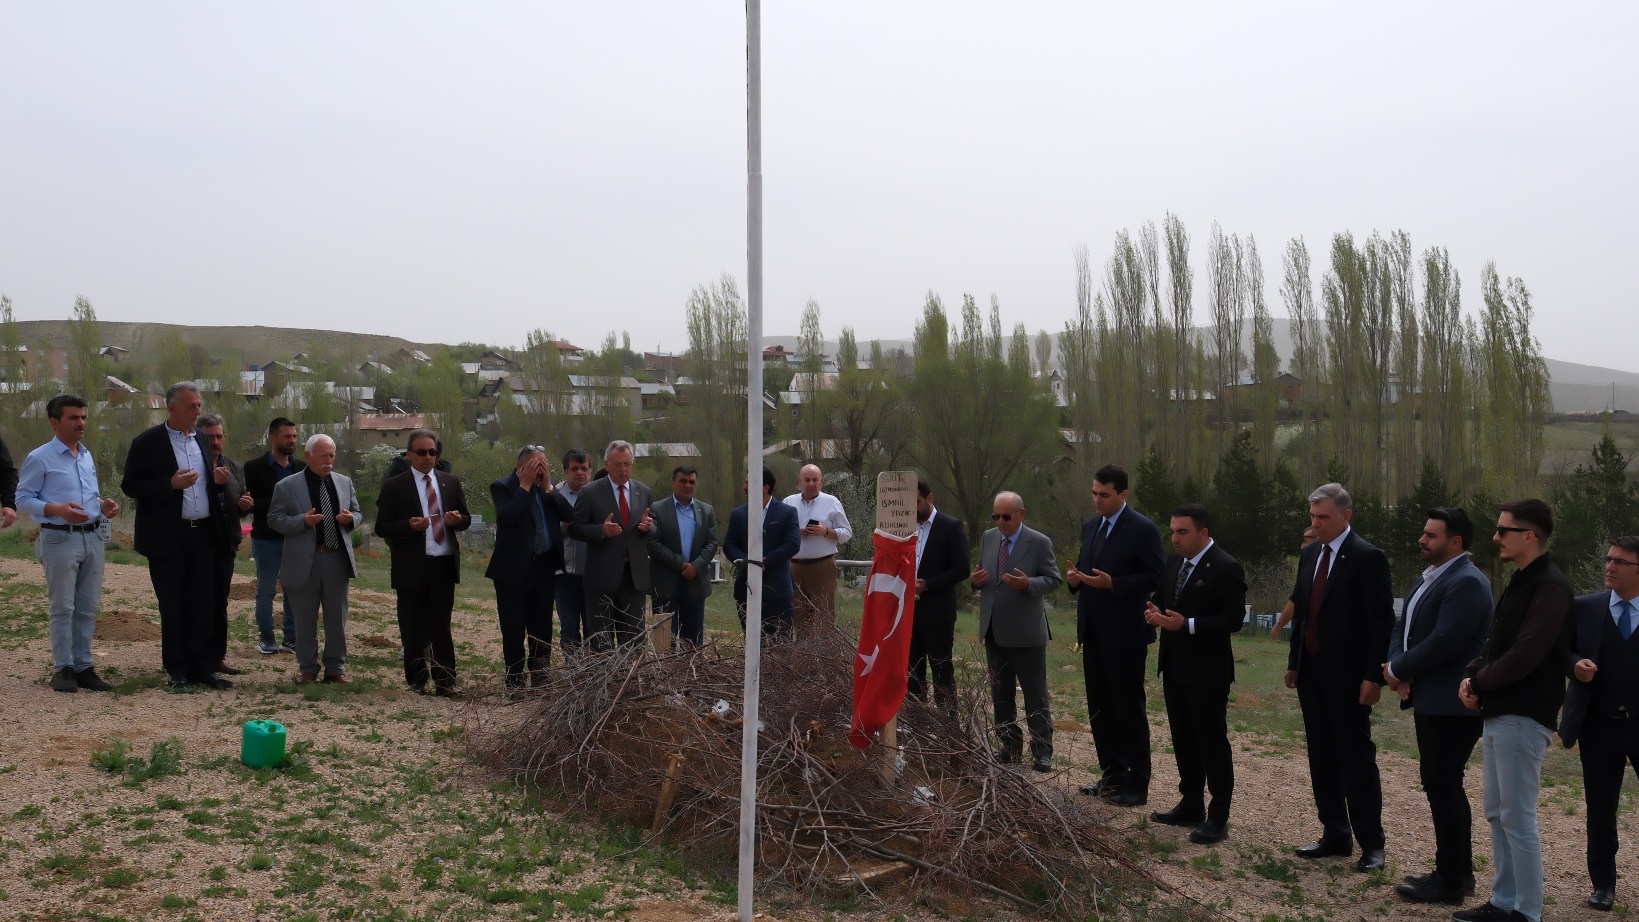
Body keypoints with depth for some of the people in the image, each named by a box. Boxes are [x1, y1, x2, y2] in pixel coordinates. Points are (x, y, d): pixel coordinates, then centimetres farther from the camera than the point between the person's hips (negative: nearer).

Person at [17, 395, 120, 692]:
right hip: (60, 539, -6)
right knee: (62, 608, 0)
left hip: (93, 537, 6)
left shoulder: (87, 456, 14)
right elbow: (23, 498, -7)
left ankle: (83, 666, 16)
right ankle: (63, 668, 8)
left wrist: (103, 504, 0)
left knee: (88, 608, 9)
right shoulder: (40, 458, -6)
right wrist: (58, 509, -22)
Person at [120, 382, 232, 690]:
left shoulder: (203, 440, 12)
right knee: (172, 607, 3)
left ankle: (203, 667, 11)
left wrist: (220, 481, 6)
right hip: (168, 537, -5)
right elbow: (129, 485, -9)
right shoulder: (147, 442, -5)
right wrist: (171, 484, -19)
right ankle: (177, 671, 11)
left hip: (204, 534, 5)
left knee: (204, 605, 5)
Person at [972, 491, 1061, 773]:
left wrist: (1028, 584, -27)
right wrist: (976, 579, -9)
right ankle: (1010, 746, 22)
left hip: (1026, 632, -6)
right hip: (994, 631, 6)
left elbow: (1053, 579, -9)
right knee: (1000, 694, 12)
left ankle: (1042, 751, 8)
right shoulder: (988, 538, 8)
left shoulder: (1040, 542, -9)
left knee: (1035, 695, 1)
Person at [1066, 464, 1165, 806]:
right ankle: (1111, 776, 23)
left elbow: (1157, 576, -15)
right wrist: (1076, 577, -3)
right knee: (1099, 708, 12)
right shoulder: (1090, 527, 12)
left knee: (1129, 709, 0)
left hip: (1125, 634, -7)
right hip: (1093, 632, 7)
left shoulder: (1142, 529, -11)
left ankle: (1137, 785, 8)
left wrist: (1112, 583, -23)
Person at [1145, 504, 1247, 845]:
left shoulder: (1226, 568, -15)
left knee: (1212, 742, -1)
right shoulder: (1174, 562, 9)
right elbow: (1161, 598, 16)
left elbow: (1234, 618, -19)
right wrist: (1154, 611, -8)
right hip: (1175, 667, 8)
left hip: (1207, 671, -8)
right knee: (1184, 740, 15)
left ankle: (1218, 818, 6)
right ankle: (1191, 806, 27)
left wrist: (1187, 624, -25)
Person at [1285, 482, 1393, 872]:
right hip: (1312, 673, 7)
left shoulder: (1367, 557, -11)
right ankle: (1335, 836, 19)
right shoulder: (1309, 554, 11)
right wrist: (1294, 662, 14)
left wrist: (1373, 676, -17)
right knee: (1322, 757, 10)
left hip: (1347, 676, -7)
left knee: (1356, 758, -2)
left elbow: (1381, 621, -13)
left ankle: (1371, 843, 7)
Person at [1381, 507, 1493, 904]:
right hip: (1431, 701, 10)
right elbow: (1402, 629, 13)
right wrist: (1399, 669, -6)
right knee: (1443, 786, 15)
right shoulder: (1430, 578, 15)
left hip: (1453, 705, -10)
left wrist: (1398, 671, -12)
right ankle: (1458, 871, 25)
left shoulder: (1466, 582, -18)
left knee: (1443, 788, -4)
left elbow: (1443, 643, -25)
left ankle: (1450, 881, 5)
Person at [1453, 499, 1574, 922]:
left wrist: (1479, 682, -8)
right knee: (1497, 813, 14)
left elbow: (1523, 657, -23)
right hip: (1498, 714, 10)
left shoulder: (1550, 587, -17)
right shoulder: (1520, 581, 15)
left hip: (1523, 717, -10)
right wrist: (1471, 677, 1)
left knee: (1518, 819, -3)